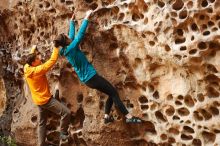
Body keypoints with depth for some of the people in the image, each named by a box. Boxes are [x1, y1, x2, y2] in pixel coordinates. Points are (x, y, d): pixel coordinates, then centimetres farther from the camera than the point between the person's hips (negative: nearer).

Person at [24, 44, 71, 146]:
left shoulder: (27, 68, -2)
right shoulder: (38, 70, -24)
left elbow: (29, 59, 22)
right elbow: (52, 60, -23)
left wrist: (33, 50, 29)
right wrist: (56, 48, -15)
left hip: (39, 100, 9)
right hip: (46, 99, -9)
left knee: (42, 123, 18)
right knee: (66, 112, -12)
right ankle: (63, 134, 0)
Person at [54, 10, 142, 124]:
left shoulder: (65, 50, 6)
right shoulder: (72, 47, -18)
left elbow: (72, 35, 19)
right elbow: (80, 33, -16)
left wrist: (72, 21, 29)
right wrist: (86, 17, -8)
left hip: (86, 79, 10)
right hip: (91, 77, -10)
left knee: (111, 94, 16)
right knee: (114, 93, -5)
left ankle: (106, 117, 16)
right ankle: (129, 117, -5)